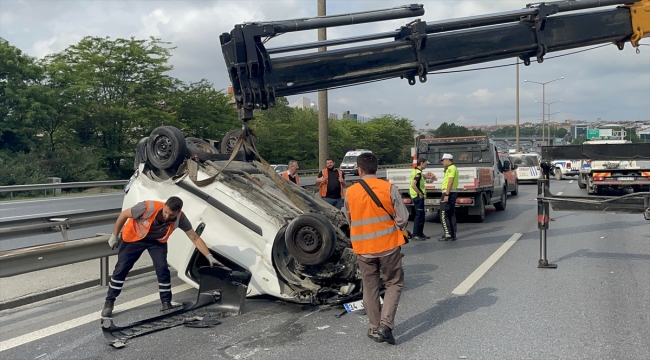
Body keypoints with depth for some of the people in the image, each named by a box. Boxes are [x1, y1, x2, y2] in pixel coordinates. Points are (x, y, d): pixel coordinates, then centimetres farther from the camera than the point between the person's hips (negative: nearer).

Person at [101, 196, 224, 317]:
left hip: (157, 241, 2)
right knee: (121, 268, -2)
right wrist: (114, 236, -12)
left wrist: (209, 257, -26)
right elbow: (124, 215, -22)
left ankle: (166, 303, 2)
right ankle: (109, 302, 12)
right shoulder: (148, 207, -39)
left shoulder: (180, 218, -30)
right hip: (135, 237, -2)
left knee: (162, 269, -11)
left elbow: (195, 238, -20)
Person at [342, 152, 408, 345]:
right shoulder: (389, 188, -9)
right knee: (394, 284, 13)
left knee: (370, 288, 15)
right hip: (388, 244, -1)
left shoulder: (350, 192, -4)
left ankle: (375, 328, 21)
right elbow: (402, 218, -8)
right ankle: (385, 324, -1)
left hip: (363, 247, 2)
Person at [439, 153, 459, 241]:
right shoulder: (454, 168, 20)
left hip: (448, 193, -10)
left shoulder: (451, 168, -12)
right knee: (452, 215, 10)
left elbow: (450, 182, -21)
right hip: (453, 193, 10)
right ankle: (453, 235, 10)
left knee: (443, 215, -8)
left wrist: (446, 194, -24)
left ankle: (448, 234, -10)